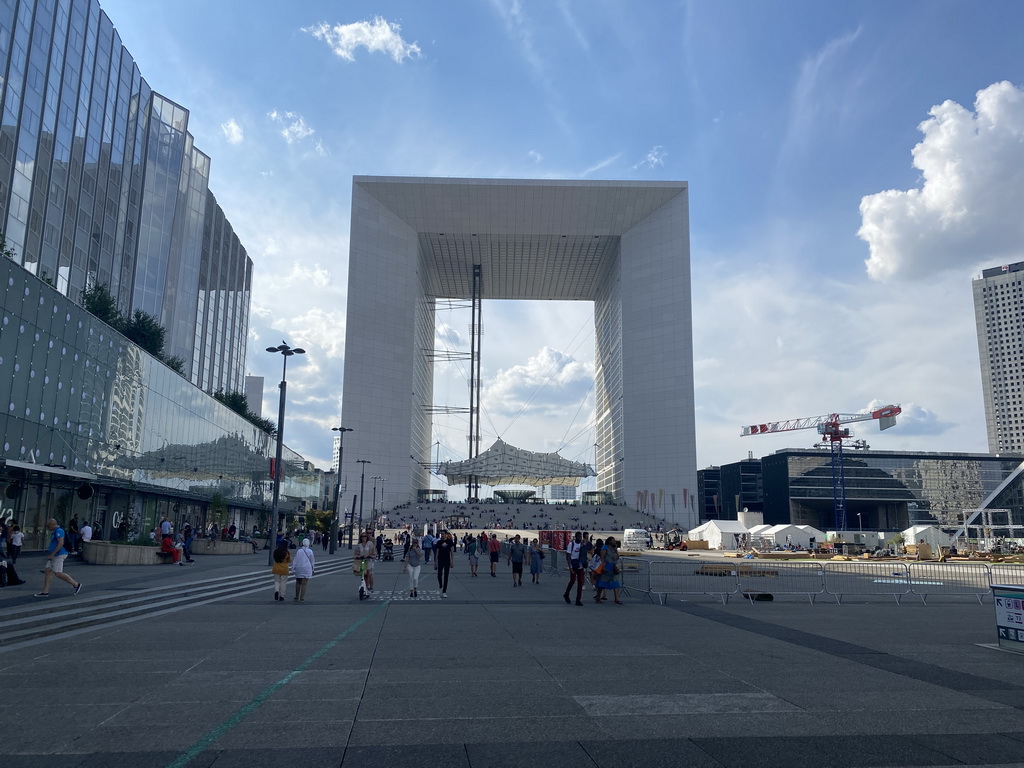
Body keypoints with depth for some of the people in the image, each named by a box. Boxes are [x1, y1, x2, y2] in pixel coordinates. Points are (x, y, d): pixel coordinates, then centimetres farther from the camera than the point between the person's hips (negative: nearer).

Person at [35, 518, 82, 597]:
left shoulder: (58, 531, -16)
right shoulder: (55, 531, 17)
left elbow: (61, 543, -24)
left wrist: (52, 554, -23)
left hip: (59, 555, -10)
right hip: (55, 556, 10)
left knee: (58, 573, -10)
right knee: (47, 571, 4)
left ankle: (76, 584, -3)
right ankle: (45, 592, 5)